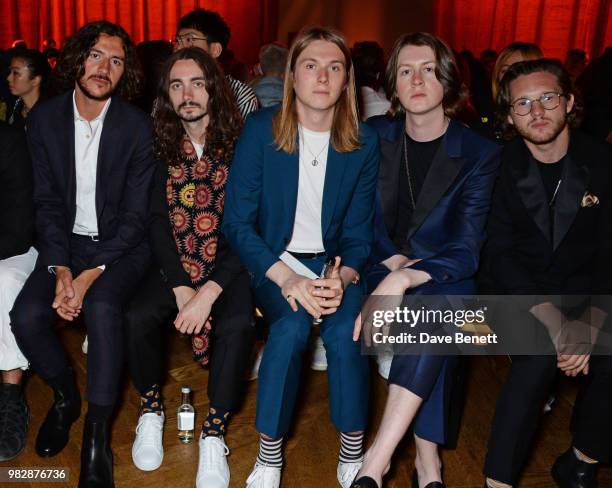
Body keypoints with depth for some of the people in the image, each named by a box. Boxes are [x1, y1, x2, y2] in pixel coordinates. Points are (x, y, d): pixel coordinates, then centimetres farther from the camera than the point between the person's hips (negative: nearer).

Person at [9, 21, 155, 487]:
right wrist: (60, 268, -14)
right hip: (66, 242, 3)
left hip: (120, 244, -3)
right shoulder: (44, 118, 1)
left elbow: (135, 213, -10)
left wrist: (91, 274, -20)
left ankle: (98, 434, -17)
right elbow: (48, 201, 0)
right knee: (26, 315, -21)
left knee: (101, 307, -32)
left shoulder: (138, 126, -8)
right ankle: (65, 395, 11)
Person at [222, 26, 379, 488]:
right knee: (291, 326, -31)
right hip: (273, 260, -1)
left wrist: (342, 278, -21)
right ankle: (269, 451, -10)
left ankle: (353, 451, -5)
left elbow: (359, 233, 1)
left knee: (347, 330, -28)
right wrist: (286, 278, -23)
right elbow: (238, 223, -9)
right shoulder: (260, 130, -8)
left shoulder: (364, 143, -3)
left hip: (333, 261, 2)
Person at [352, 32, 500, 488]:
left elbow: (466, 252, -14)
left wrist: (402, 279, -31)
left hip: (444, 280, -1)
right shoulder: (373, 136, 1)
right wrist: (392, 263, -15)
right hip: (379, 269, 2)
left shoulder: (480, 153, -6)